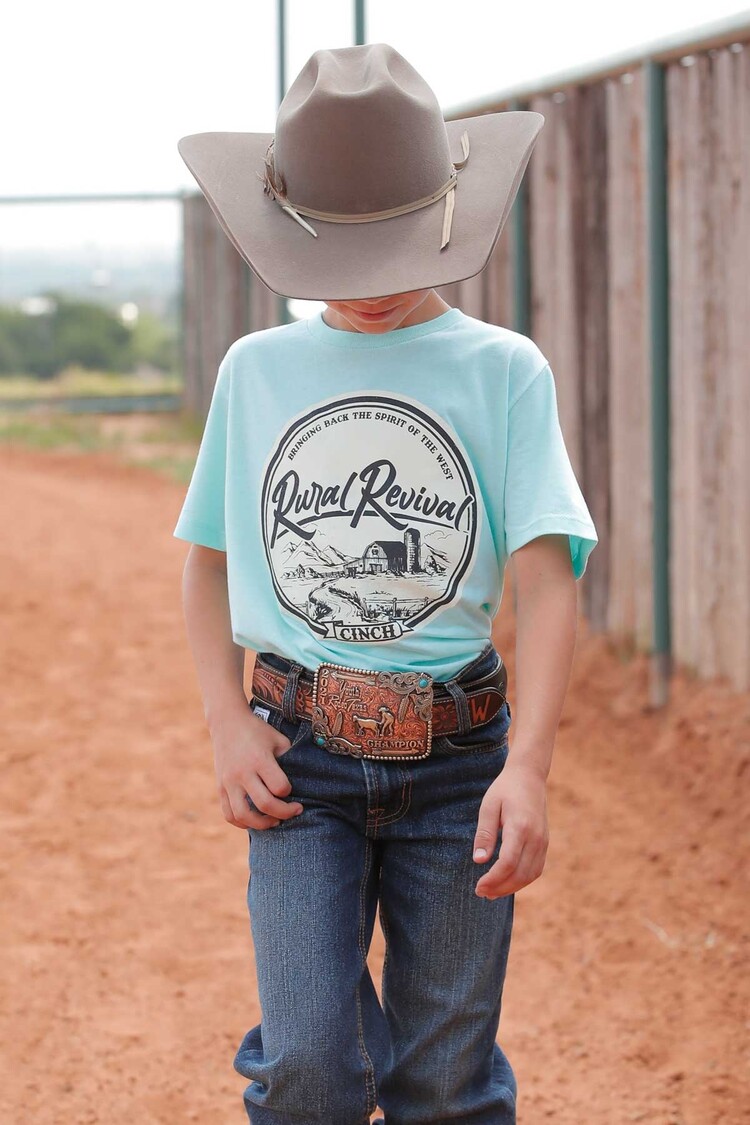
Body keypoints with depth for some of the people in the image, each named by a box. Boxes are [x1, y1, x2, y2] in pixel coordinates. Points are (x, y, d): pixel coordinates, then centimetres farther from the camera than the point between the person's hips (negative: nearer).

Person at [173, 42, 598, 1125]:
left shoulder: (503, 371, -1)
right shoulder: (256, 370, 7)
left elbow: (546, 575, -8)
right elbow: (209, 561, 16)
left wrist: (528, 766, -21)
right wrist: (227, 725, 1)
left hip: (455, 757, -1)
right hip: (301, 756, 1)